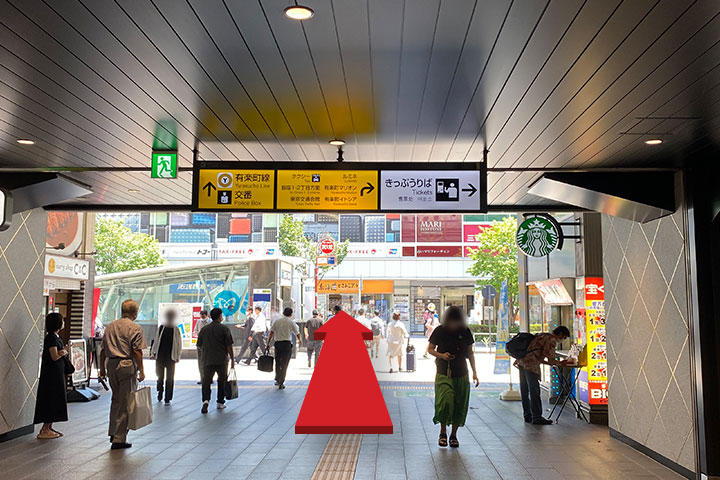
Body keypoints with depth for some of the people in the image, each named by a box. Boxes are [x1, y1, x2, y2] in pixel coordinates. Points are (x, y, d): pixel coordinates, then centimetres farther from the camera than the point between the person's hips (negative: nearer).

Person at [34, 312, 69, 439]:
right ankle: (45, 430, 0)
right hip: (51, 373, -10)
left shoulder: (56, 337, 14)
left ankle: (49, 427, 18)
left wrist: (63, 351, -9)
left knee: (56, 399, 12)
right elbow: (54, 356, -19)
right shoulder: (51, 338, -15)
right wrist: (65, 352, -4)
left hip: (57, 372, 10)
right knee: (50, 399, -5)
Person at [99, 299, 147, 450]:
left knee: (116, 399, 21)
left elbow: (103, 350, 14)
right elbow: (137, 352, -12)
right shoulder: (135, 328, -8)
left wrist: (102, 368, 21)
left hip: (111, 365, 7)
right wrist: (141, 370, -6)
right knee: (125, 403, 0)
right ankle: (119, 439, 3)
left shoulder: (110, 326, 12)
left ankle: (113, 432, 23)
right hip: (127, 365, -6)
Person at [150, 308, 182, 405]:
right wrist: (153, 352, 6)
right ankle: (160, 395, 26)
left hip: (171, 357, -2)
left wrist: (178, 356, -2)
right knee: (160, 377, 10)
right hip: (160, 356, 2)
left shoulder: (176, 330, -1)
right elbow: (156, 340, 10)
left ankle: (167, 399, 8)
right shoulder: (161, 328, 4)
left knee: (170, 379, 1)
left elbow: (179, 344, 1)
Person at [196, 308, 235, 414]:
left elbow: (199, 345, 13)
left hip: (207, 360, 2)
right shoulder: (224, 329, -6)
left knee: (206, 381, 1)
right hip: (222, 360, -2)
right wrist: (232, 359, 0)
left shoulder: (204, 329, 6)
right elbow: (229, 346, -8)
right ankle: (220, 403, 20)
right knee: (222, 381, 14)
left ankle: (206, 400, -22)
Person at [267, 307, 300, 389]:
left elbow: (271, 333, 0)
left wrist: (268, 343, 3)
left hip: (277, 343, 2)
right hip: (287, 344, -2)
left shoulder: (276, 321, 7)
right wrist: (299, 340, 24)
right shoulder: (291, 322, 1)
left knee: (277, 362, 18)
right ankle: (281, 383, -1)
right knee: (284, 364, 2)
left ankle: (277, 380, 25)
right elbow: (297, 334, 5)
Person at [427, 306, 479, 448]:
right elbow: (430, 349, 4)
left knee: (459, 405, 5)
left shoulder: (465, 331, 1)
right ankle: (443, 433, 1)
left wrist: (474, 372, 4)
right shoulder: (440, 331, -5)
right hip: (443, 373, -3)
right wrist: (441, 355, -16)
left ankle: (454, 435, 22)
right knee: (446, 401, -19)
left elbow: (470, 353, 9)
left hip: (461, 374, 3)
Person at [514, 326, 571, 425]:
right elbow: (549, 358, -9)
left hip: (522, 361, 10)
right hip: (531, 364, -10)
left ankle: (527, 416, 22)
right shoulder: (552, 339, -4)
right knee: (534, 392, -3)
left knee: (525, 391, 14)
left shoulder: (542, 335, 25)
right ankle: (537, 418, 2)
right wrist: (560, 363, 6)